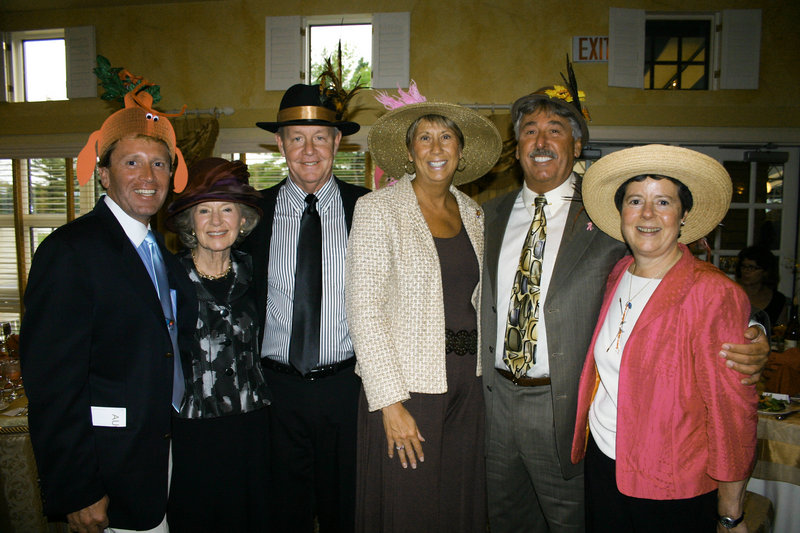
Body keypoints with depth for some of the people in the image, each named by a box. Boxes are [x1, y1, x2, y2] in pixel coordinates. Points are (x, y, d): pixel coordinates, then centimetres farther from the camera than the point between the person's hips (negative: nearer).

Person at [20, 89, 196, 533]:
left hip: (168, 454, 7)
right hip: (113, 474, -7)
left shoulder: (163, 250, 9)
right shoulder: (69, 250, -14)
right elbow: (52, 384, -17)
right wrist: (76, 493, -17)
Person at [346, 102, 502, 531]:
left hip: (467, 387, 5)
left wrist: (479, 375, 6)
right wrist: (390, 402, -17)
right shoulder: (378, 209, -7)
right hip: (406, 388, -5)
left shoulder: (472, 213, 10)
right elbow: (364, 308, -13)